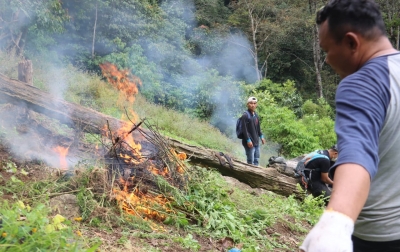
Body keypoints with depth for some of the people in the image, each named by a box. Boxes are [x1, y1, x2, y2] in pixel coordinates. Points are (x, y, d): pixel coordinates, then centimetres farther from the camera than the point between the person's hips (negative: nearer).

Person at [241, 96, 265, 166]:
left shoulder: (255, 115, 12)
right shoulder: (245, 115, -13)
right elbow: (244, 129, -17)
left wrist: (261, 136, 23)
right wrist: (248, 140, -20)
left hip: (256, 142, 8)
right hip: (250, 142, -8)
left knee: (257, 160, 15)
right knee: (250, 161, -4)